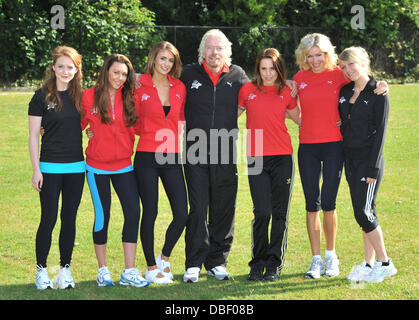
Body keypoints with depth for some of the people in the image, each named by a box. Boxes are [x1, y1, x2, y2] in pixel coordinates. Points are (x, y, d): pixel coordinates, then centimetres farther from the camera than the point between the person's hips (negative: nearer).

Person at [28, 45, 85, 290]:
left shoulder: (81, 96, 7)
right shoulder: (42, 97, -4)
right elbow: (33, 135, -3)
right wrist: (36, 169, -8)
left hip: (76, 167, 3)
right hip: (50, 166, -3)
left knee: (69, 218, 7)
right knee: (49, 219, -3)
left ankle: (65, 270, 15)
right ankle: (42, 270, 9)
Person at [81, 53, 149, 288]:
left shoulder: (129, 99, 3)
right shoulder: (89, 96, -3)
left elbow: (135, 127, 10)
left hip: (123, 165, 2)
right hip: (97, 167, -2)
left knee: (133, 212, -6)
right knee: (103, 216, 4)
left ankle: (129, 272, 2)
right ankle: (103, 270, 17)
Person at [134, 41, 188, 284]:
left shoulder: (179, 88, 8)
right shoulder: (141, 87, -2)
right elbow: (134, 123, 8)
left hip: (172, 158, 4)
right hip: (147, 157, -4)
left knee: (182, 214, -1)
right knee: (150, 213, 1)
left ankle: (164, 257, 23)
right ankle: (151, 268, 13)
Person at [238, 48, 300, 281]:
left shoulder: (286, 93, 7)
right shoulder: (248, 90, 5)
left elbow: (300, 119, 20)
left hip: (283, 157, 1)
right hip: (257, 159, -1)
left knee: (280, 213, 3)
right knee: (262, 213, -6)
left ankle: (275, 264, 13)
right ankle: (258, 264, 8)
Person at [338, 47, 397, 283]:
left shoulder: (378, 93, -8)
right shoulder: (345, 92, 10)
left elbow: (380, 132, -11)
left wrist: (373, 167, -15)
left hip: (368, 158, -7)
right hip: (350, 158, 7)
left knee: (364, 212, -10)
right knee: (364, 212, 9)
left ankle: (385, 263, 1)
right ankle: (369, 264, 14)